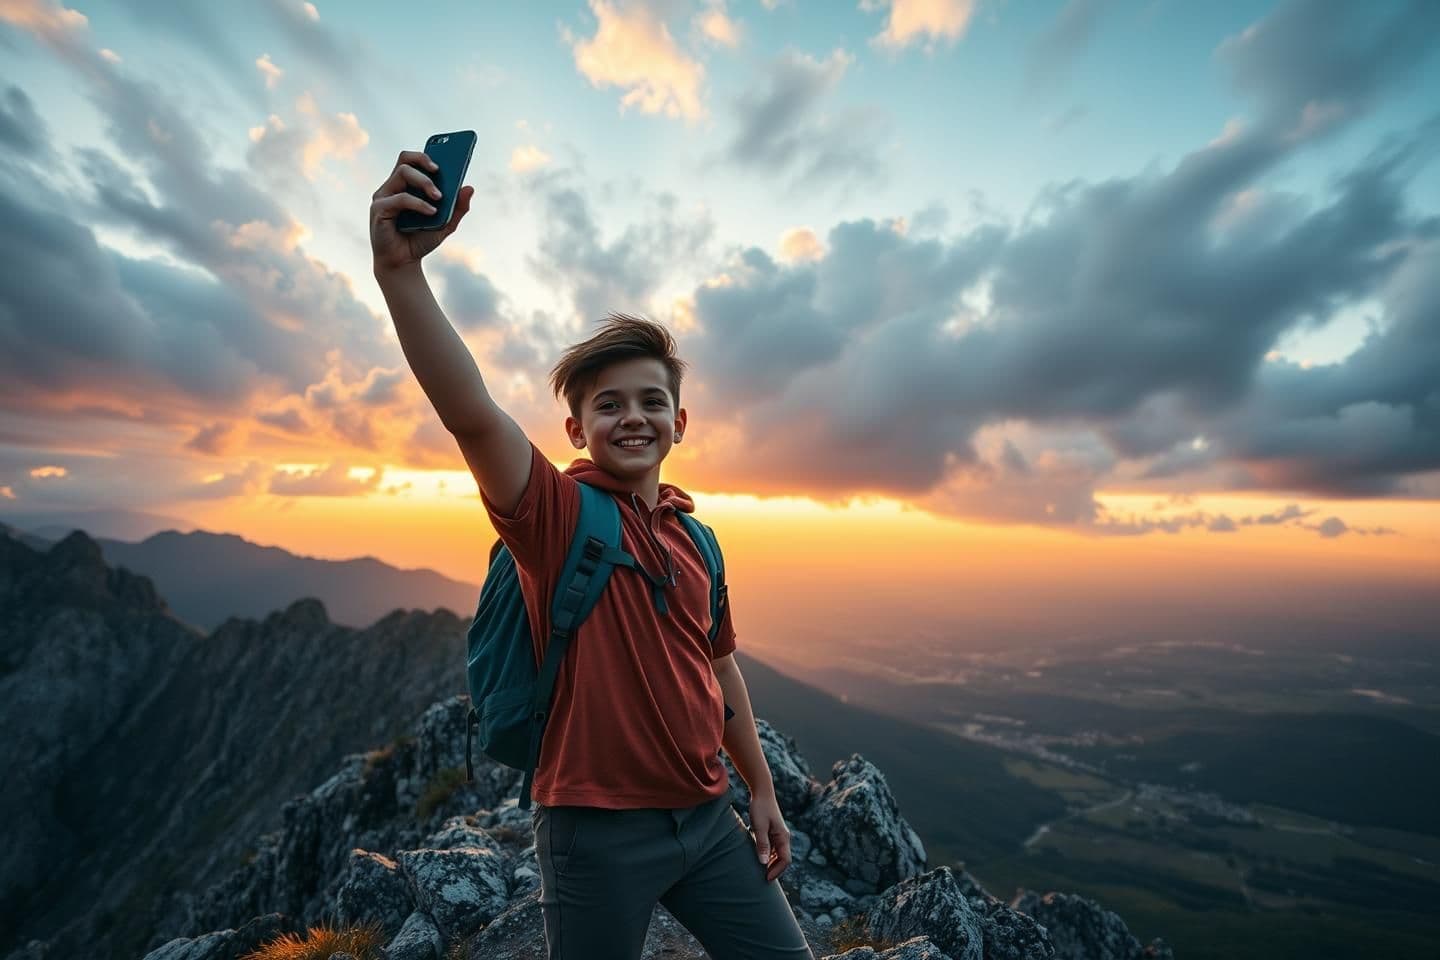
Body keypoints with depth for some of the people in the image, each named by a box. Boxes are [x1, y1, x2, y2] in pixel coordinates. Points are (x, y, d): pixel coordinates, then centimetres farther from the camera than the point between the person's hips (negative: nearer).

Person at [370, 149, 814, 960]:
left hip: (707, 817, 5)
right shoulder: (557, 511, -14)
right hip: (598, 829, -4)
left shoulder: (694, 535, 2)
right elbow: (470, 414, -33)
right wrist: (401, 268, -45)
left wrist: (762, 791, 14)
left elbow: (719, 669, 9)